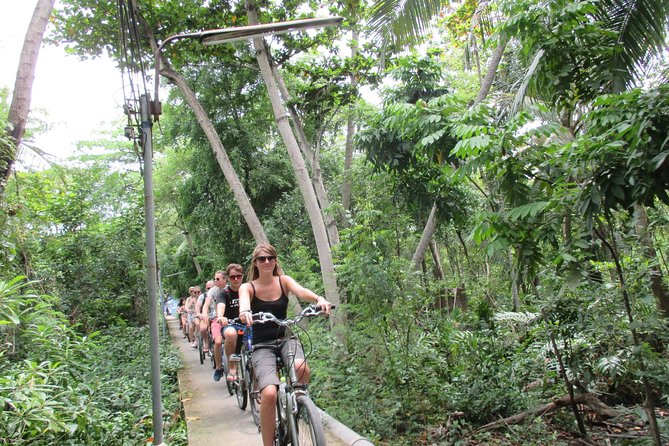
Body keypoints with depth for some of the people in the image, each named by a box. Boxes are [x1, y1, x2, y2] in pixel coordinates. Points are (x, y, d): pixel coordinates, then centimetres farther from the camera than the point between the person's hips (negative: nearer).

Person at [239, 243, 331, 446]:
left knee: (302, 369, -32)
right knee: (269, 393, -25)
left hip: (285, 339, 2)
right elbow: (243, 304, -24)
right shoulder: (247, 287, -1)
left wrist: (319, 298, -40)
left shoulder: (284, 281, 3)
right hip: (262, 345, -1)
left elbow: (301, 291, -18)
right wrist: (245, 313, -49)